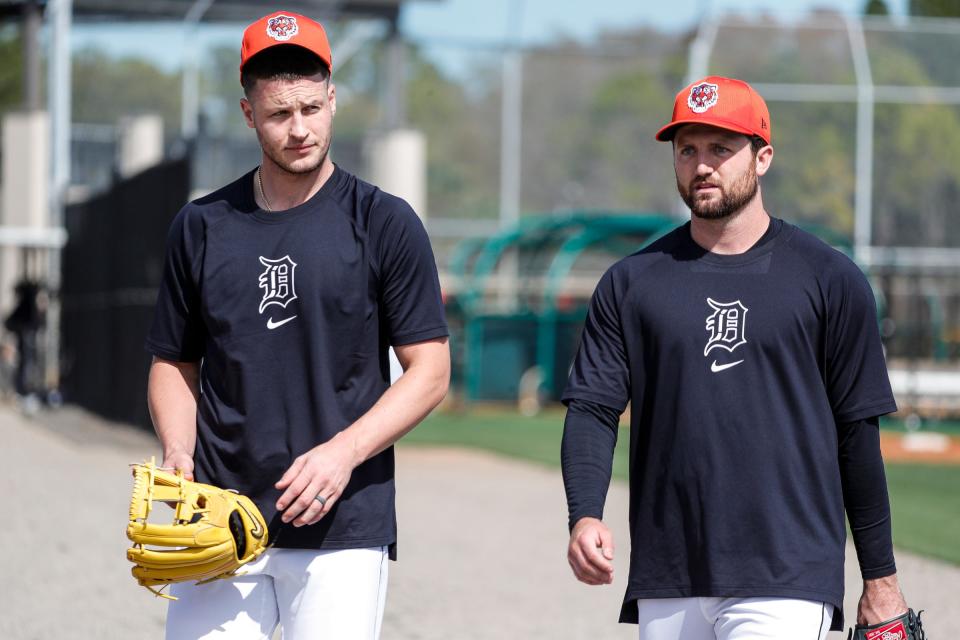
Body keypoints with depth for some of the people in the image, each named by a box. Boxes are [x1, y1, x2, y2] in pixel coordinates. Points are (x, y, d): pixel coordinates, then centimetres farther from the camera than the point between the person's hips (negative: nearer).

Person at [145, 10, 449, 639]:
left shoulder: (385, 223, 1)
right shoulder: (201, 227, 10)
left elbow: (430, 371, 0)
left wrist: (342, 452, -14)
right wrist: (178, 454, -2)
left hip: (342, 525, -3)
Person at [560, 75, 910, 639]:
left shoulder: (829, 278, 4)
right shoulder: (631, 282, 10)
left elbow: (858, 431, 6)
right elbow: (592, 409, 4)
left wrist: (881, 579, 6)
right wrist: (585, 516, -15)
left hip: (787, 579, -3)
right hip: (665, 584, 3)